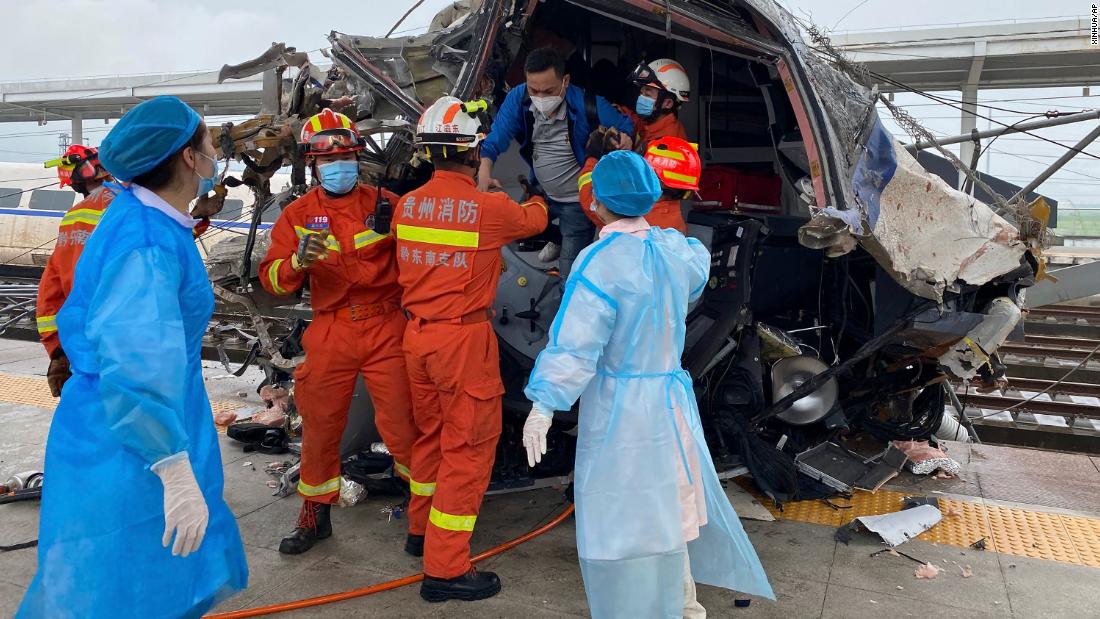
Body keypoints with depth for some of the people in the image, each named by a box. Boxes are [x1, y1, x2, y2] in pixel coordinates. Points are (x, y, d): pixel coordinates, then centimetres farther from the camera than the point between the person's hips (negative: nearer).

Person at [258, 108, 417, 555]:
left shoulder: (384, 203, 2)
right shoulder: (298, 214, 5)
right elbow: (273, 280, -3)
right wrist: (299, 260, -24)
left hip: (387, 328, -2)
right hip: (331, 333, 2)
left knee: (402, 425, 0)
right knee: (320, 426, 12)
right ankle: (315, 514, 32)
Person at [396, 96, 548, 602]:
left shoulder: (406, 206, 2)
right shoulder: (490, 209, -15)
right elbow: (534, 220, 6)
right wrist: (537, 201, 29)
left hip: (417, 333, 7)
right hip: (464, 338, -7)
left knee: (430, 433, 22)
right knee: (468, 447, 2)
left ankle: (421, 530, 40)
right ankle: (445, 569, 9)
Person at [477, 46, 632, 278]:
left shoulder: (587, 105, -27)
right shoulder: (518, 99, -18)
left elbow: (626, 128, -13)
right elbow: (494, 141, -22)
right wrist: (484, 174, -41)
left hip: (578, 200, -4)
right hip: (542, 193, 5)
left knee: (571, 273, -2)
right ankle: (557, 240, 41)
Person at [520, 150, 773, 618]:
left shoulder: (601, 261, -20)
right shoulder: (676, 250, 0)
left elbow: (576, 342, -24)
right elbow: (700, 265, 25)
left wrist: (544, 405, -20)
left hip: (617, 406, -7)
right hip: (671, 398, 7)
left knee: (623, 516, 7)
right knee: (669, 501, 24)